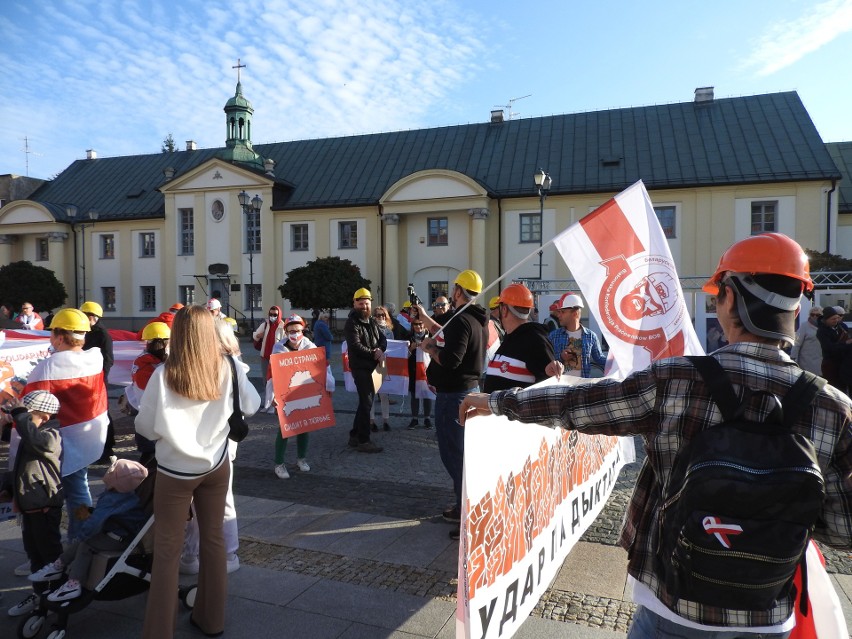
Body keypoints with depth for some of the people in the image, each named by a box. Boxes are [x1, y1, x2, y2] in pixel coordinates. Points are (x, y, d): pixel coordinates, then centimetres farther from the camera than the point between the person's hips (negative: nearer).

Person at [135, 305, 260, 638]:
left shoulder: (164, 374, -17)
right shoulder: (228, 368, -10)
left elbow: (146, 427, -10)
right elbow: (252, 406, 3)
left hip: (175, 470, -3)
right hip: (215, 465, 3)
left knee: (167, 550, 10)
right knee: (213, 538, 18)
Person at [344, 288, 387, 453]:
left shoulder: (372, 321, 15)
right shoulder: (352, 323, -11)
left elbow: (383, 338, 10)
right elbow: (355, 346, -22)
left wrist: (380, 350, -12)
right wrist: (374, 353, -18)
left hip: (370, 366, 9)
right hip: (360, 367, -9)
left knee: (366, 401, 14)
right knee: (366, 402, -8)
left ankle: (355, 436, 25)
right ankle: (363, 441, -2)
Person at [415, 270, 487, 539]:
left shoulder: (462, 320, -21)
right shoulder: (477, 320, 11)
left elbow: (450, 359, -28)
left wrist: (430, 347, -11)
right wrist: (423, 315, 29)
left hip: (454, 395, -10)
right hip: (470, 389, 10)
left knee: (455, 454, -5)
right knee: (462, 452, 20)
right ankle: (464, 508, 31)